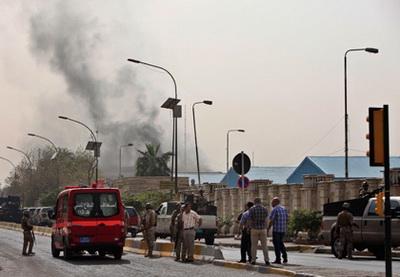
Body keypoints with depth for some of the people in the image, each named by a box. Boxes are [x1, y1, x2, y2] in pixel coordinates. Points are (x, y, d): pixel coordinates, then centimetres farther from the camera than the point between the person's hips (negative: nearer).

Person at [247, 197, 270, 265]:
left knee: (254, 245, 6)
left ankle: (253, 261, 6)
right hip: (263, 229, 2)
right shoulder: (265, 208, 2)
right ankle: (267, 260, 1)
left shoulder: (251, 209, -7)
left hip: (254, 229, -2)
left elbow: (249, 220, -7)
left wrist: (248, 228, 7)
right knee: (264, 245, 6)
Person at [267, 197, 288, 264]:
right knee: (280, 243, 19)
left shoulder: (274, 210, -12)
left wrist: (268, 229, -6)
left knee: (276, 244, 2)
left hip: (276, 229, -7)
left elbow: (271, 221, -15)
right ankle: (285, 256, 7)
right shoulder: (284, 209, 10)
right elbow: (287, 219, 13)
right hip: (283, 230, 7)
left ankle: (278, 259, 3)